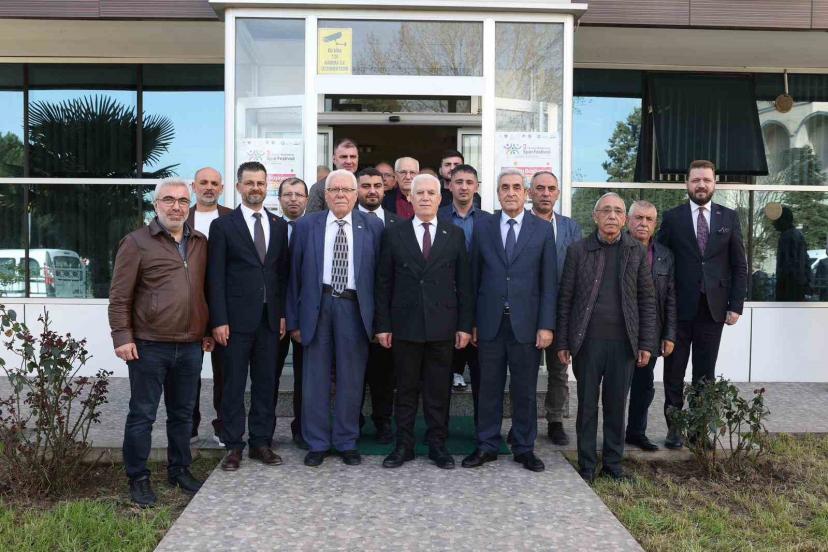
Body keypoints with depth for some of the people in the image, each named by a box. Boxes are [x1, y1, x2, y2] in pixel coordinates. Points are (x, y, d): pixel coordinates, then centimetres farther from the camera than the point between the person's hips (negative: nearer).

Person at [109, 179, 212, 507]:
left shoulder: (200, 243, 11)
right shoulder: (137, 242, -3)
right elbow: (120, 296, -5)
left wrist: (208, 331, 14)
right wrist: (123, 337, -10)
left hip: (191, 345, 5)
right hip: (149, 345, -4)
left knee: (183, 413, 15)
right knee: (142, 415, 5)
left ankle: (180, 471, 28)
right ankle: (138, 479, 17)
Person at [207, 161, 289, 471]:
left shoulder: (279, 225, 10)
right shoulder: (223, 225, -1)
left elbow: (283, 273, 11)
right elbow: (215, 277, -5)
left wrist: (283, 313, 4)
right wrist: (219, 320, -11)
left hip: (270, 317, 4)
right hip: (237, 318, -3)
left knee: (266, 382, 9)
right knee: (234, 384, 4)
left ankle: (261, 442, 19)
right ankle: (233, 446, 13)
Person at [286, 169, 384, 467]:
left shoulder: (372, 226, 4)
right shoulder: (306, 225, 5)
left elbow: (379, 272, 2)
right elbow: (295, 275, 5)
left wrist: (378, 318, -3)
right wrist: (294, 319, 2)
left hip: (354, 308, 0)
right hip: (317, 307, 0)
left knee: (351, 379, 7)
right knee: (315, 378, 6)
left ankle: (347, 442, 21)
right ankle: (317, 443, 19)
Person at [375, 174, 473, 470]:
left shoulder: (455, 235, 6)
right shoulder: (394, 234, 4)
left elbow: (464, 284, 5)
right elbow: (384, 283, 4)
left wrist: (465, 325, 0)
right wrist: (382, 324, -1)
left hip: (442, 326, 0)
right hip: (405, 324, 0)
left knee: (439, 390, 8)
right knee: (406, 389, 8)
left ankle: (438, 445, 19)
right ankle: (403, 446, 18)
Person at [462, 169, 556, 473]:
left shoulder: (542, 229, 3)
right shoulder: (483, 228, 6)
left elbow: (549, 282, 1)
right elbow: (474, 277, 6)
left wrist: (546, 325, -5)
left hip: (526, 322, 0)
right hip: (490, 322, 1)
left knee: (525, 390, 8)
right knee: (489, 387, 8)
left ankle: (524, 448, 21)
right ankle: (487, 446, 20)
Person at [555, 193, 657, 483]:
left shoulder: (637, 252, 5)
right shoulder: (578, 250, 1)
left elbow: (647, 301, 5)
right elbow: (565, 299, 2)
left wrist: (646, 344, 1)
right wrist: (563, 342, -1)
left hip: (623, 342, 1)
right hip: (587, 341, -1)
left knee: (616, 405, 10)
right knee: (587, 405, 7)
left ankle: (613, 463, 23)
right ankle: (586, 466, 18)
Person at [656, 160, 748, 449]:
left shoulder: (729, 217, 6)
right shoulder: (672, 217, 1)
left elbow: (739, 265, 6)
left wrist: (736, 305, -1)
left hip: (713, 306, 1)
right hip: (680, 306, -1)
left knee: (705, 372, 8)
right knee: (674, 371, 6)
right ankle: (674, 426, 17)